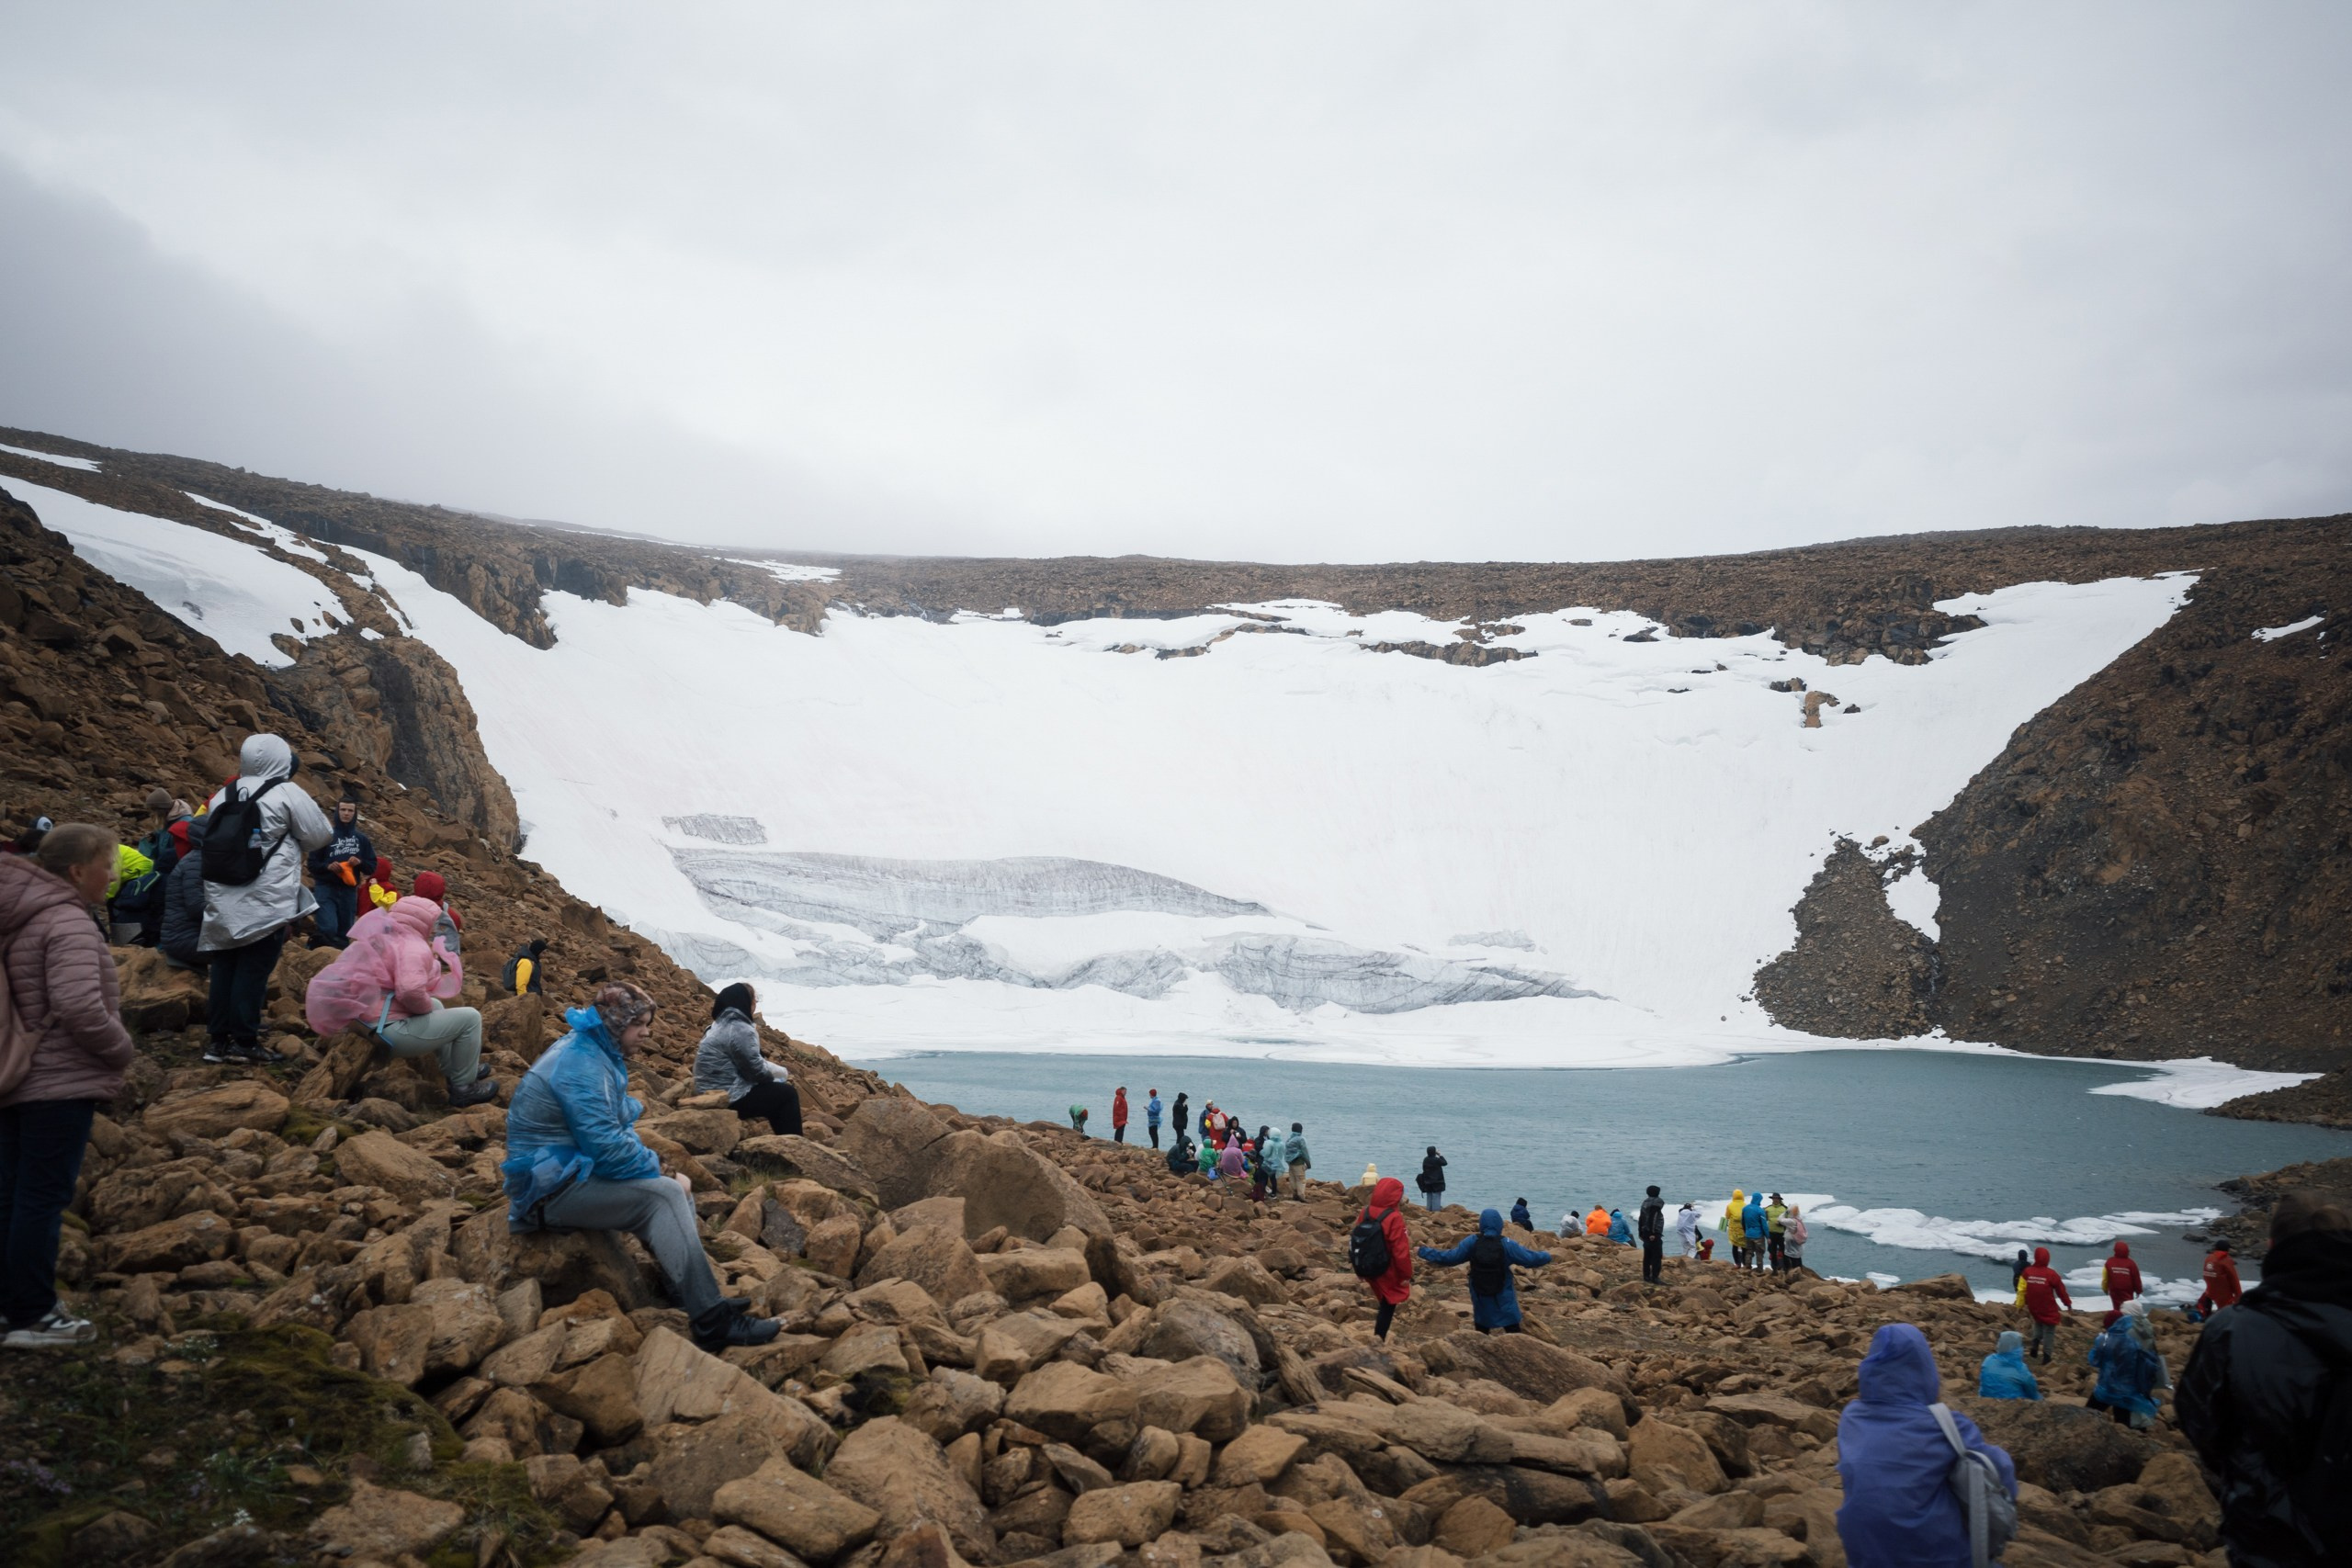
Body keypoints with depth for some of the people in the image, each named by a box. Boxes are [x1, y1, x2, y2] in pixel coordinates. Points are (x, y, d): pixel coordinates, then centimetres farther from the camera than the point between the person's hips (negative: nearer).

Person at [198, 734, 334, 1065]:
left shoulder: (223, 795, 12)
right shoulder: (287, 793, -7)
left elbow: (211, 838, 19)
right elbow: (321, 834, -2)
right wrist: (291, 843, 18)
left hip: (223, 900, 6)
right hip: (265, 901, -6)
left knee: (225, 968, 11)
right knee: (253, 970, -2)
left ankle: (219, 1038, 15)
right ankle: (244, 1041, -1)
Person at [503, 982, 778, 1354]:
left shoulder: (597, 1053, 12)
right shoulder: (582, 1065, -21)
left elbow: (621, 1125, 16)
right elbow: (607, 1147, -26)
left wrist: (653, 1162, -1)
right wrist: (657, 1168, -12)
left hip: (573, 1170, 11)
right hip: (551, 1188, -11)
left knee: (676, 1187, 6)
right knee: (664, 1194, -22)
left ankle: (689, 1296, -4)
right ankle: (711, 1321, -25)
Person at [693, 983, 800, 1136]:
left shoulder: (722, 1025, 14)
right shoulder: (740, 1030, -19)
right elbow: (756, 1070, -16)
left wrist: (783, 1072, 12)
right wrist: (784, 1075, 2)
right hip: (729, 1098, -10)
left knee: (778, 1090, 23)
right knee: (787, 1094, -1)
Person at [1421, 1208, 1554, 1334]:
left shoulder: (1471, 1242, -9)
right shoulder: (1507, 1244, -13)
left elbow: (1449, 1257, -7)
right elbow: (1530, 1259, -9)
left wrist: (1424, 1252, 3)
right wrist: (1547, 1256, 12)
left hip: (1480, 1298, 2)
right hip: (1503, 1300, -2)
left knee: (1481, 1334, 18)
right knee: (1514, 1331, 1)